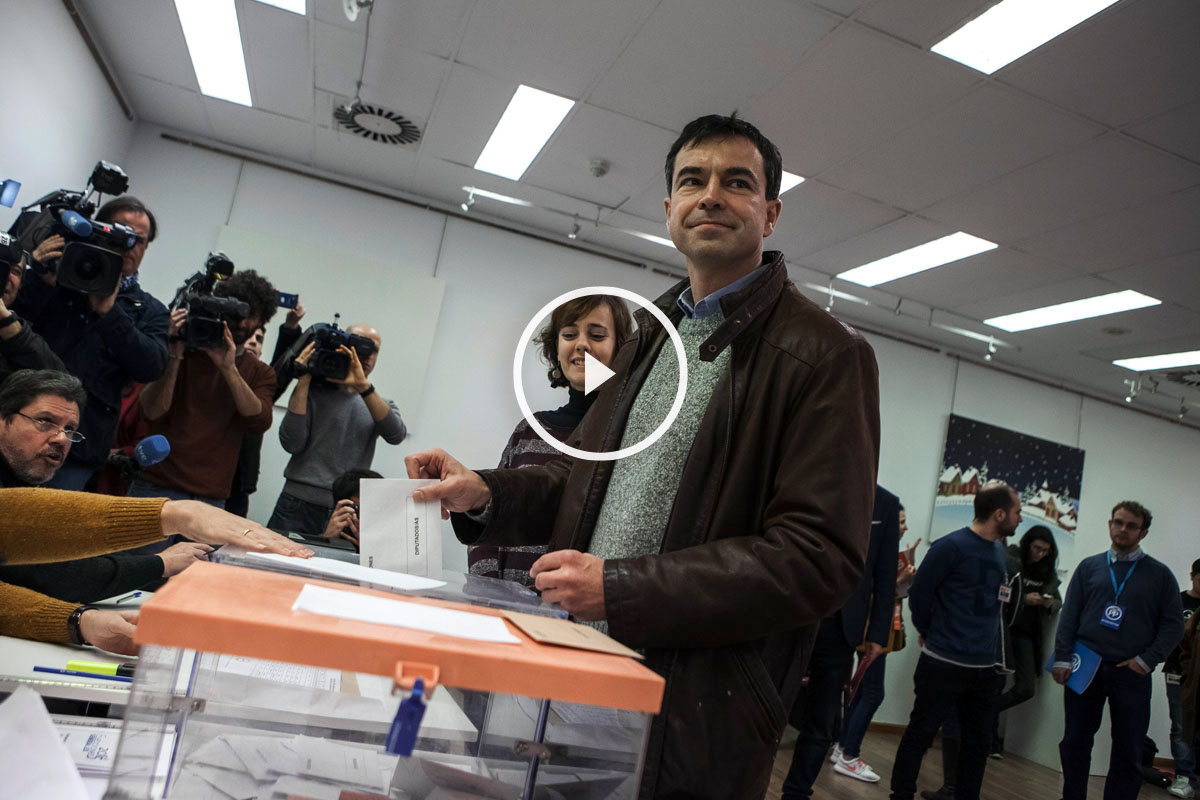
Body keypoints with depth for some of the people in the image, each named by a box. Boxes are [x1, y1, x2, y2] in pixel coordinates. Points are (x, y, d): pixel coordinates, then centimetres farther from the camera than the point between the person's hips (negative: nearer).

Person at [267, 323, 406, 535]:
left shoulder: (381, 404, 13)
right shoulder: (313, 391, 5)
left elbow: (397, 435, -9)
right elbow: (292, 443, -7)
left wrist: (364, 387, -17)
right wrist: (303, 382, -8)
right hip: (300, 504, -1)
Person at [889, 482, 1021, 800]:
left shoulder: (1000, 552, 8)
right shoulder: (951, 546, -14)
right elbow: (919, 594, -8)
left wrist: (989, 646, 13)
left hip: (984, 668, 7)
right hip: (943, 664, -7)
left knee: (978, 742, 14)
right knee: (920, 735, 3)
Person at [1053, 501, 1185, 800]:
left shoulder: (1159, 574, 5)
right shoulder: (1089, 567, 7)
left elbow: (1172, 624, 3)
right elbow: (1069, 615, 5)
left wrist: (1147, 660, -8)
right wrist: (1062, 658, -3)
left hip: (1131, 674, -1)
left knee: (1128, 751, 5)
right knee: (1075, 742, 7)